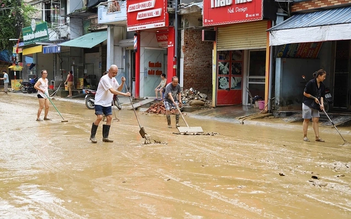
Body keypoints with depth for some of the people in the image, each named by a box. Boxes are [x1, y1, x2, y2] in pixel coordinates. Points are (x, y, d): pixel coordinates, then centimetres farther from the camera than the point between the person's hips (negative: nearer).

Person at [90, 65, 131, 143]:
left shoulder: (113, 79, 8)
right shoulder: (104, 79, -20)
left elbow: (118, 89, 11)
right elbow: (112, 91, -29)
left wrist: (123, 83, -7)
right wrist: (125, 94, -33)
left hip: (107, 103, 8)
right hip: (99, 102, -8)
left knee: (109, 118, 0)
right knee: (99, 117, -17)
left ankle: (105, 137, 8)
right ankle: (92, 136, -3)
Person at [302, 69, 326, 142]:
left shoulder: (322, 85, 3)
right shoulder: (311, 83, -17)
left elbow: (321, 96, 7)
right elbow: (305, 93, -13)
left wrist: (322, 104, -8)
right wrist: (314, 98, -12)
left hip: (315, 104, 6)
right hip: (308, 103, -6)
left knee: (316, 120, 3)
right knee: (306, 120, 1)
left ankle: (317, 137, 5)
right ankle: (305, 136, 9)